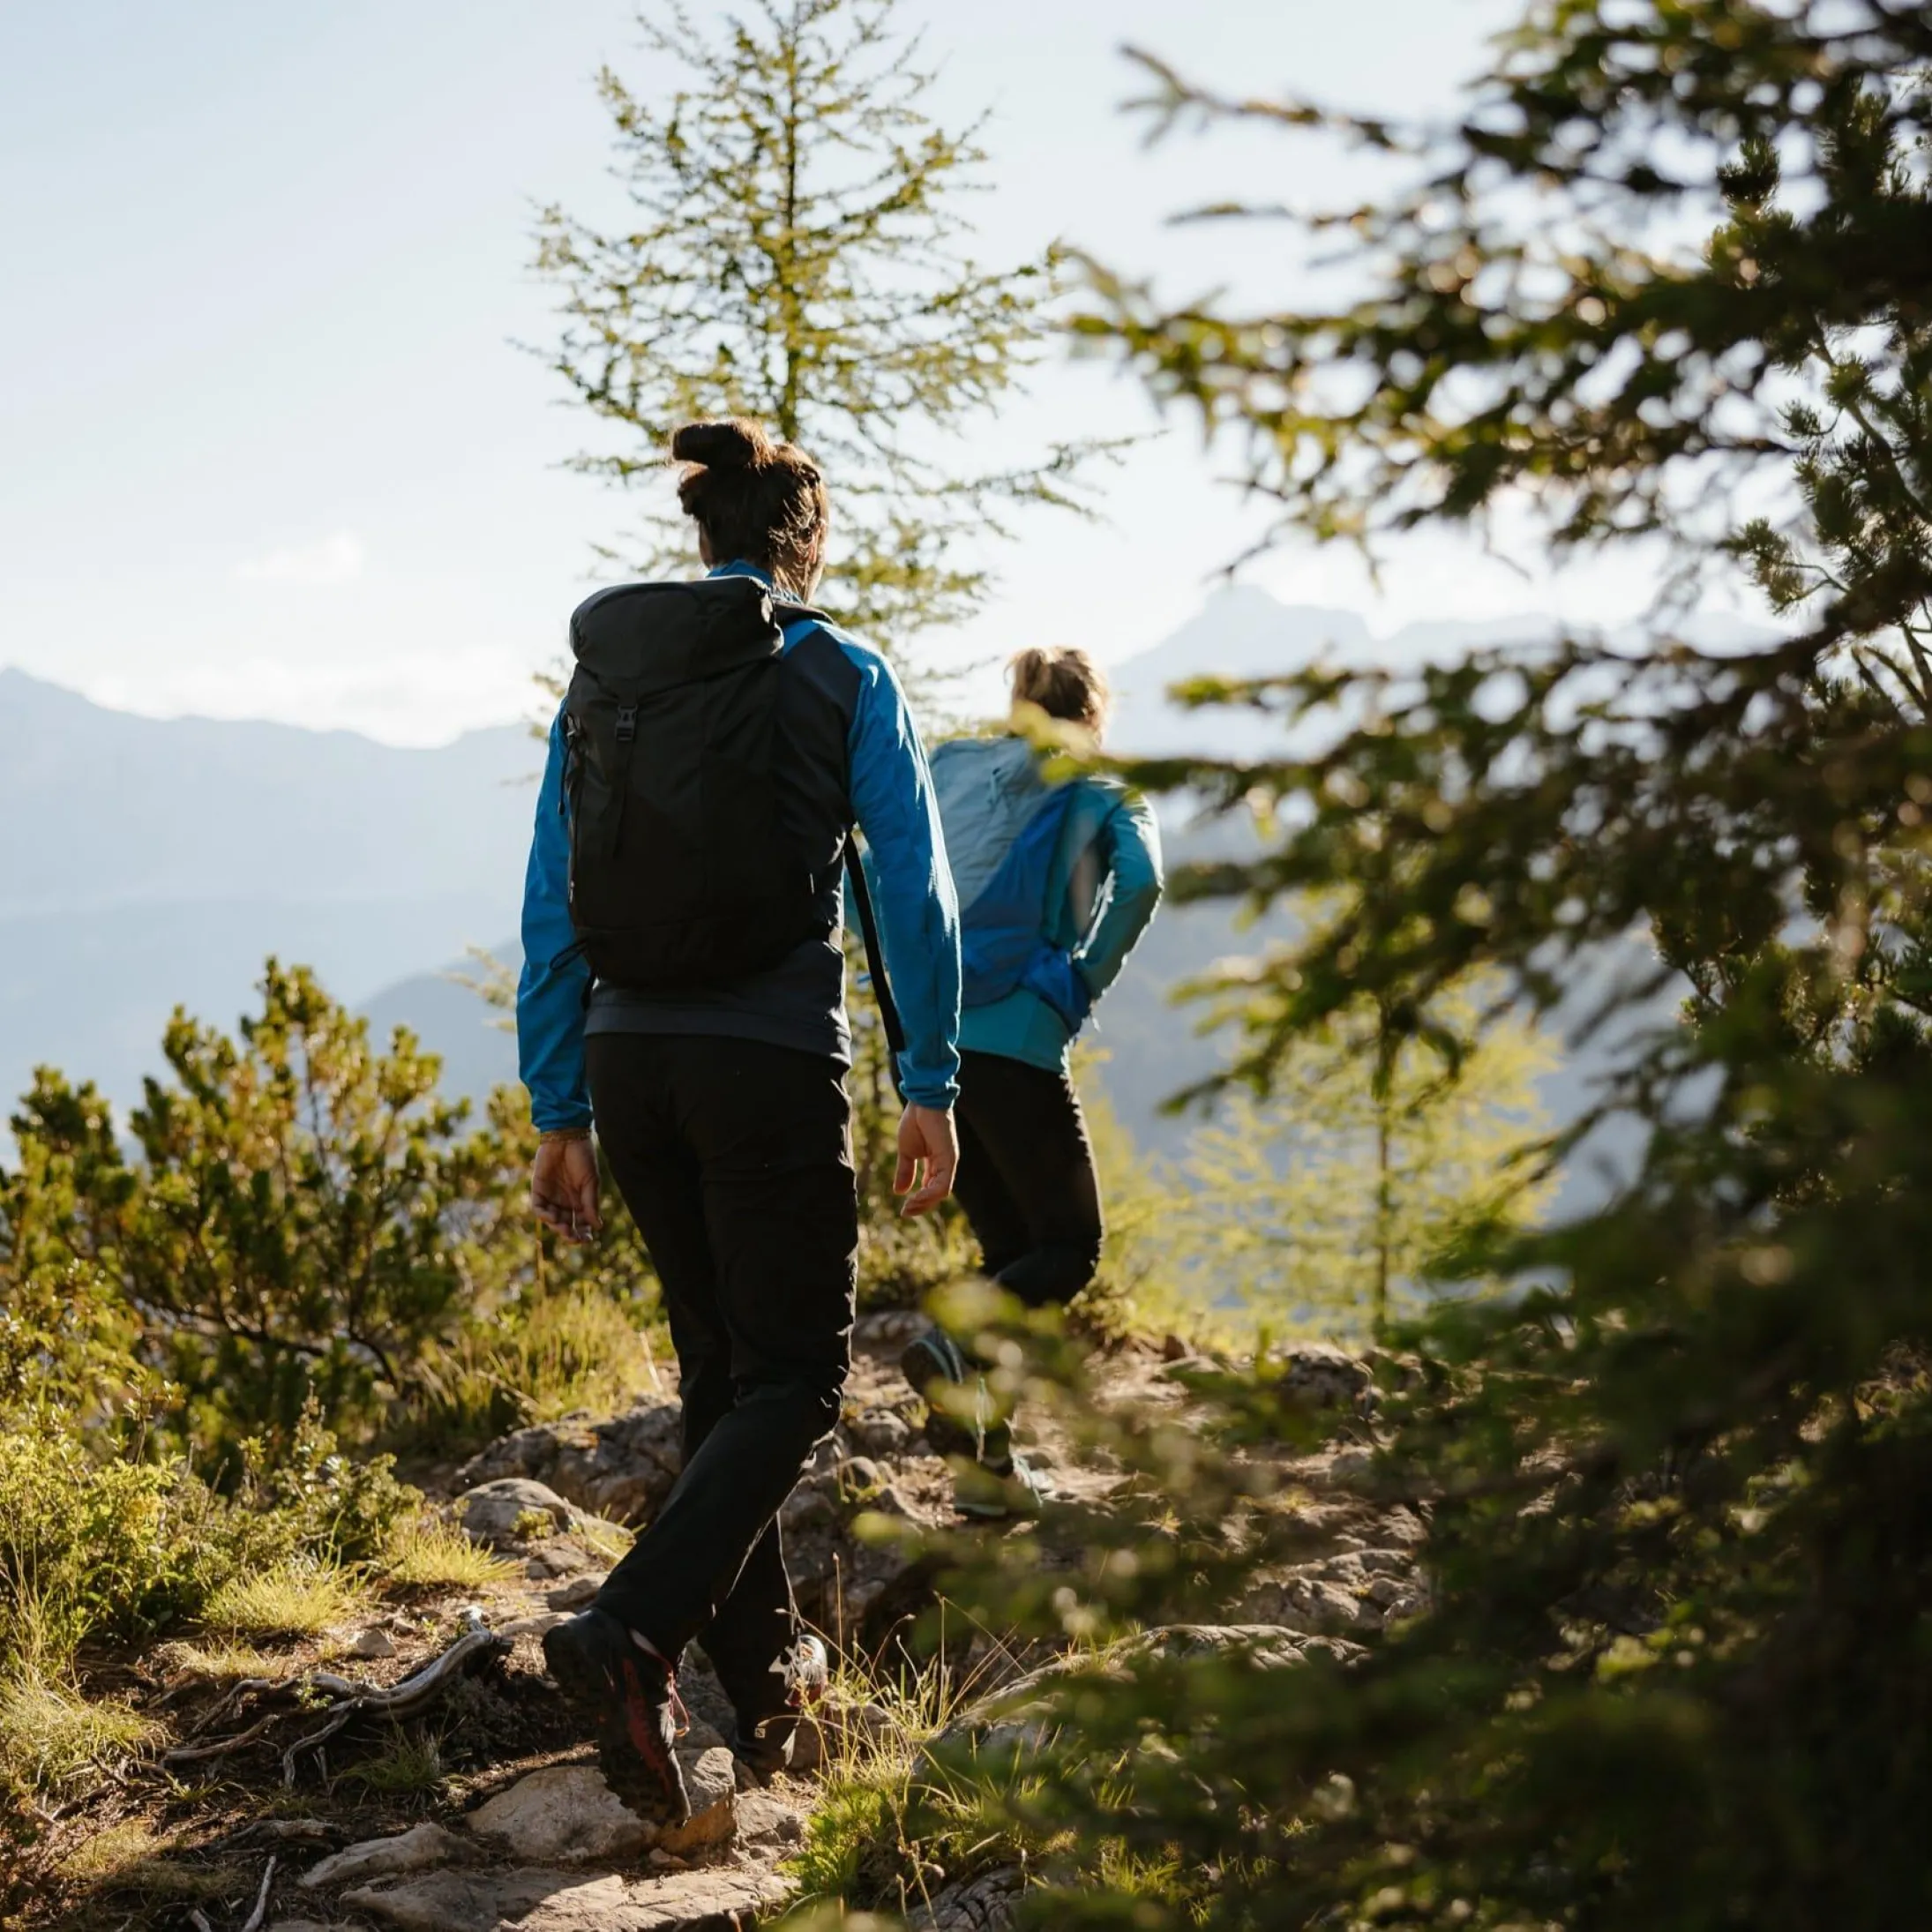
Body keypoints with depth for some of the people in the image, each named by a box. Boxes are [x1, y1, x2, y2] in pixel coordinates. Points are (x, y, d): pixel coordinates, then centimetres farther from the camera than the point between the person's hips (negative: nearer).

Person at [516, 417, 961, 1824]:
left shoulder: (601, 677, 8)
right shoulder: (843, 678, -2)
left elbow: (551, 918, 7)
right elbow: (917, 895, -5)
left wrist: (561, 1114, 12)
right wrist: (931, 1088, 1)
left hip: (629, 1061, 5)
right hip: (772, 1062, -5)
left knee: (721, 1368, 17)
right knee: (796, 1376, 2)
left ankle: (764, 1698, 23)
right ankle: (631, 1634, -20)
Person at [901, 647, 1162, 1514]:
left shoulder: (951, 767, 16)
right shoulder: (1100, 789, 4)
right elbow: (1140, 880, -15)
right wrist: (1087, 981, -5)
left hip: (926, 1041, 5)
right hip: (1016, 1042, -5)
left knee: (1007, 1247, 15)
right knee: (1070, 1244, 6)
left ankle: (989, 1458, 8)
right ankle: (954, 1343, -23)